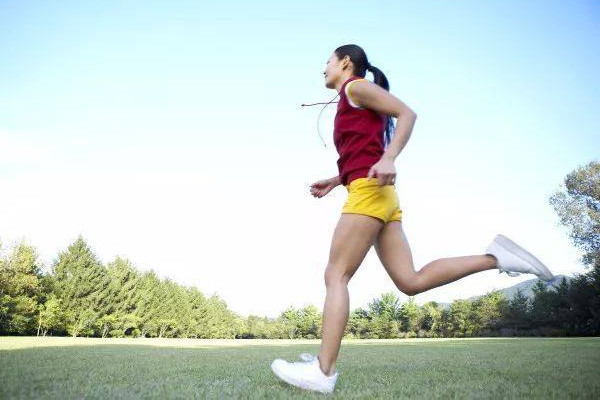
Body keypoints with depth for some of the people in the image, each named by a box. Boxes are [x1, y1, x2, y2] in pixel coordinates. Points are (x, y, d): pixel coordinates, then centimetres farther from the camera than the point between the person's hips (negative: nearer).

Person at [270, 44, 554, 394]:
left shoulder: (357, 86, 4)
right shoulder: (352, 107, 29)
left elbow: (407, 113, -9)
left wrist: (388, 158, -23)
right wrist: (333, 182, 23)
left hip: (369, 191, -9)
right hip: (379, 197, 9)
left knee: (336, 275, -11)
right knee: (411, 281, 0)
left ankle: (323, 371, -14)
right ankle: (495, 257, -3)